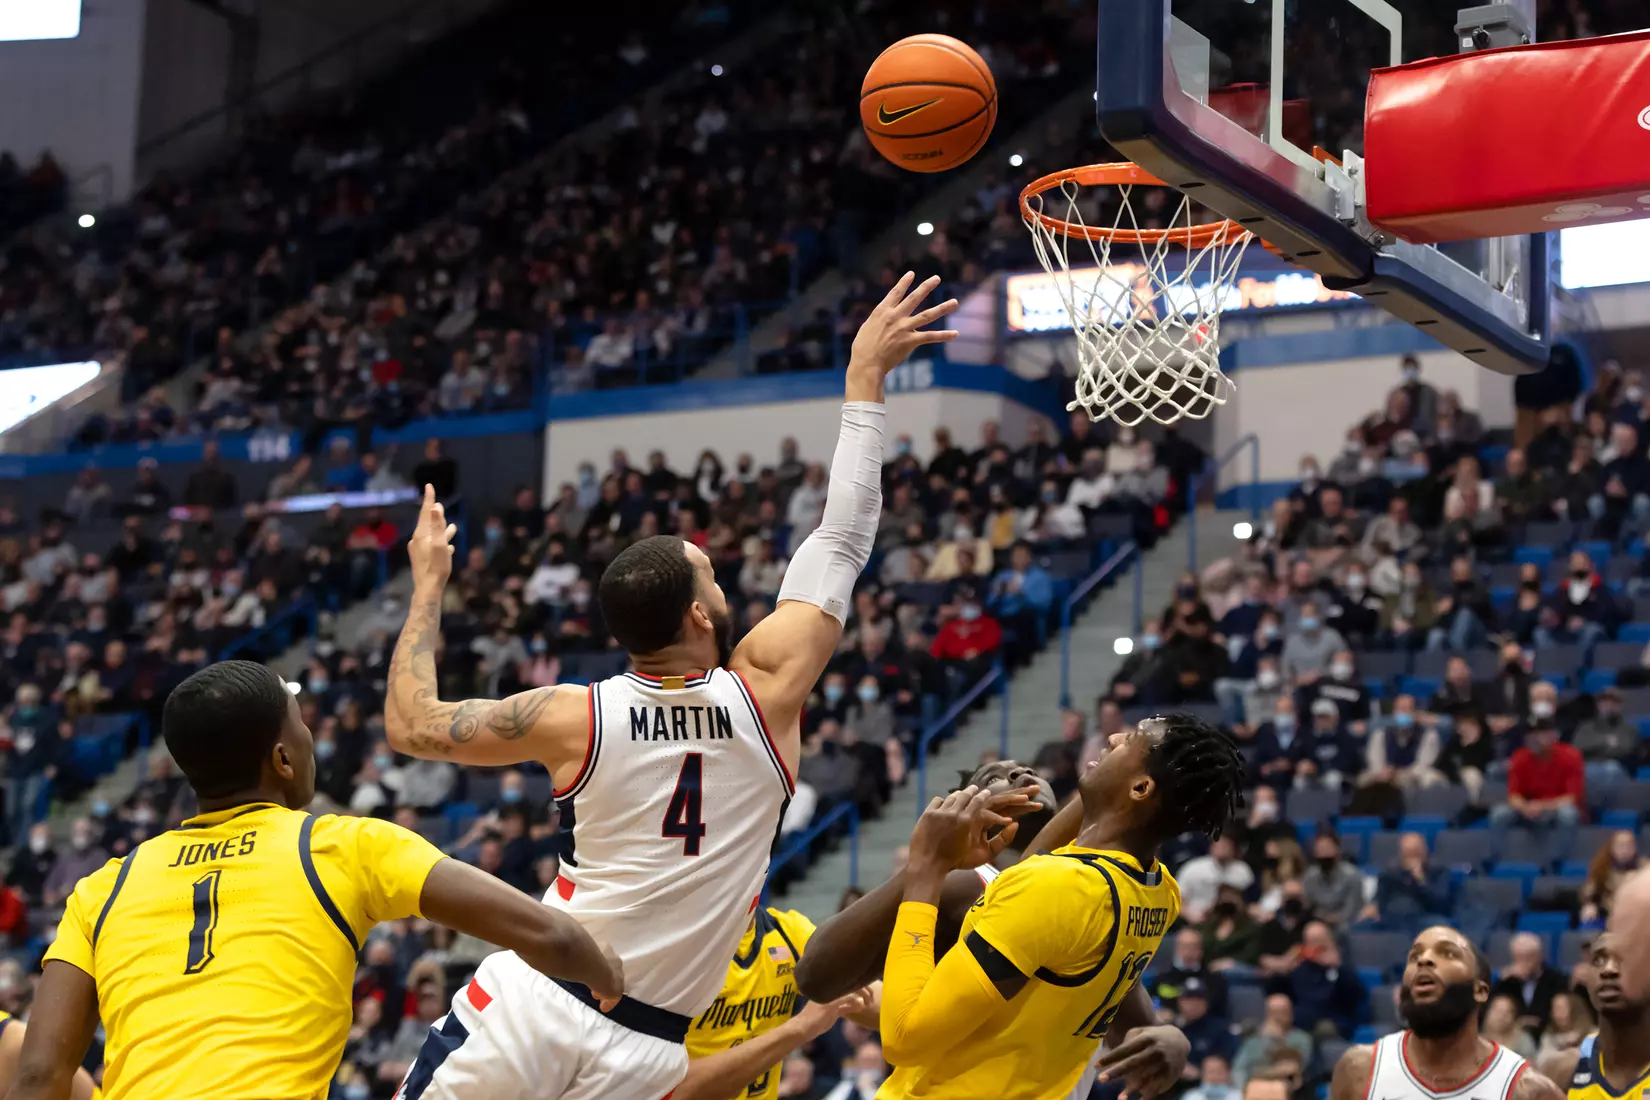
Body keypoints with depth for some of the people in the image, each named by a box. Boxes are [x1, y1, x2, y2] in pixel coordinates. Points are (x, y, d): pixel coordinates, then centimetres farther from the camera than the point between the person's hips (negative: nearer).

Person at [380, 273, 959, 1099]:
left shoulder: (576, 718, -3)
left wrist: (428, 586, 17)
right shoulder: (765, 692, -3)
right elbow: (843, 542, 6)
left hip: (532, 1007, 0)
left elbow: (410, 726, 8)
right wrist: (865, 375, 12)